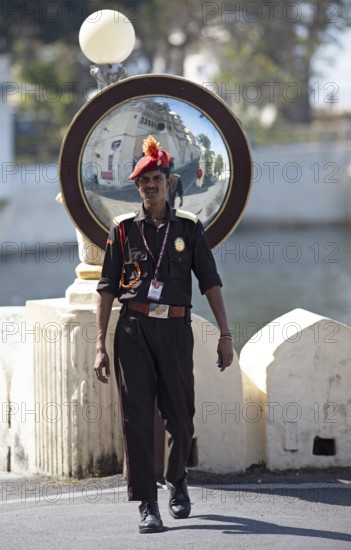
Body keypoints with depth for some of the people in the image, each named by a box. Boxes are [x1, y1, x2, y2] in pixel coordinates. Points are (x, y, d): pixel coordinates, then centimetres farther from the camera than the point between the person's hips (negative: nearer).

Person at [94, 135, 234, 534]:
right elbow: (106, 289, 7)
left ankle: (177, 480, 33)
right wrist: (100, 345, 0)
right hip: (133, 329, 0)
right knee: (137, 418, -5)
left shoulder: (189, 227, 8)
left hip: (175, 328, 0)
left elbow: (210, 283, 8)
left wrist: (225, 334, 2)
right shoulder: (123, 229, 7)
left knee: (181, 417, 4)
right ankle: (147, 505, -2)